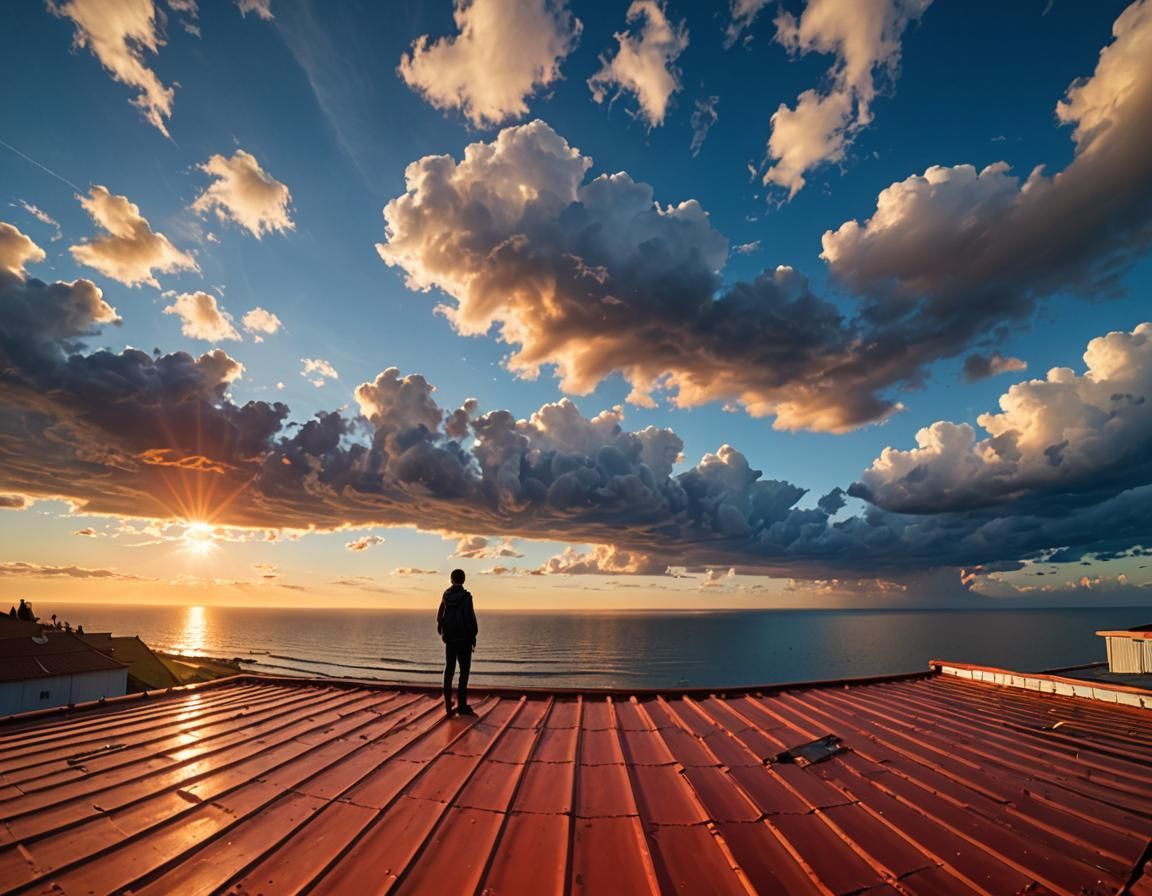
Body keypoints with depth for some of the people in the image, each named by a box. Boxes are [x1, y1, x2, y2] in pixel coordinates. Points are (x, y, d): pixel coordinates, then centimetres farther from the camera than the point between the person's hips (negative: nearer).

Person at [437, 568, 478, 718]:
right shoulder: (466, 597, -13)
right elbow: (470, 619, -14)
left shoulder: (446, 596, 1)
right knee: (464, 670, 5)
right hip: (464, 638, -4)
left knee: (449, 670, 10)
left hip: (449, 638, 4)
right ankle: (461, 704, 4)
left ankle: (448, 706, 10)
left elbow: (440, 617, 8)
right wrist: (473, 638, -4)